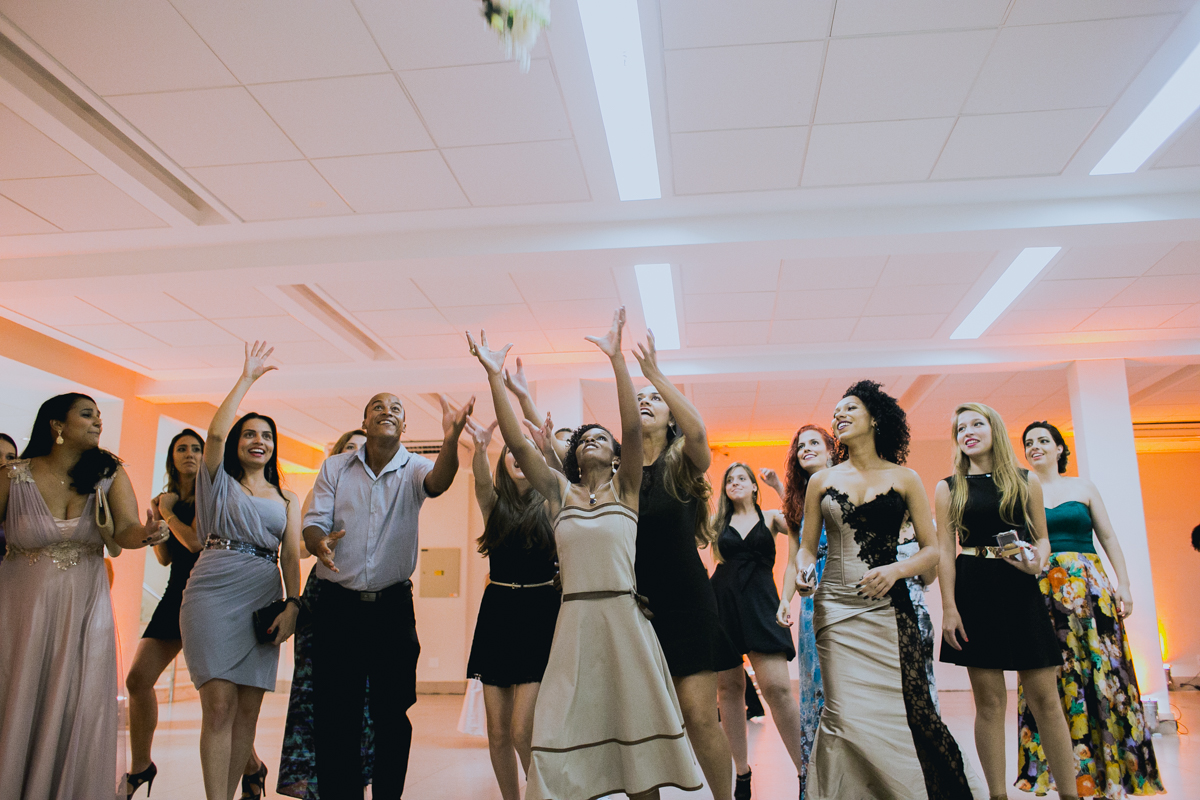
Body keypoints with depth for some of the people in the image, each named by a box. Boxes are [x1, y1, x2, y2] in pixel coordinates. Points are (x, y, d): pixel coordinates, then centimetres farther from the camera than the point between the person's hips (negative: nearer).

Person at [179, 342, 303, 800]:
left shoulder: (287, 499, 19)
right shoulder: (221, 482, 12)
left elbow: (291, 554, 9)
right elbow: (215, 433, -6)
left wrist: (292, 604, -6)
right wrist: (247, 378, -3)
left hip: (264, 600, 3)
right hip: (215, 594, -3)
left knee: (247, 709, 3)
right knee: (220, 703, -11)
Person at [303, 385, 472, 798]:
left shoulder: (413, 469, -2)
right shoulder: (335, 467, 4)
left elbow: (437, 482, -24)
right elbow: (313, 522, 0)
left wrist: (450, 441, -46)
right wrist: (319, 543, -26)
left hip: (393, 606, 0)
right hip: (337, 605, 1)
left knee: (394, 714, 6)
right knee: (333, 714, 5)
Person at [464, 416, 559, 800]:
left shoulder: (550, 503, 2)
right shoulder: (495, 504, 8)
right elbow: (481, 480, -14)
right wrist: (480, 447, -35)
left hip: (539, 613, -3)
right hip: (497, 613, 3)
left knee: (522, 730, -10)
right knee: (498, 732, 7)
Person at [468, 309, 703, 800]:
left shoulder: (625, 487, 6)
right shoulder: (559, 491, 10)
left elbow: (633, 429, -9)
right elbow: (517, 443, -1)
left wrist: (617, 359, -16)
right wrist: (494, 376, -7)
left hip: (625, 615, -1)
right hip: (575, 617, 1)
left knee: (637, 724, 7)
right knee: (568, 731, 1)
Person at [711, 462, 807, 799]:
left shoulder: (771, 518, 10)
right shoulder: (717, 522, 13)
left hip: (760, 602, -2)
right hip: (722, 601, 2)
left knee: (777, 687, -12)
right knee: (729, 687, 4)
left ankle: (805, 770, -1)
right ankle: (742, 773, 17)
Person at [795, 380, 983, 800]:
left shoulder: (904, 478, 5)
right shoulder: (822, 481, 10)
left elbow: (932, 549, 4)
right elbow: (807, 547, 14)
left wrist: (895, 569, -14)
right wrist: (802, 572, -8)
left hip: (888, 607, -1)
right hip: (836, 608, 1)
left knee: (902, 709, -3)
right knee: (847, 715, -3)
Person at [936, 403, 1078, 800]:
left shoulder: (1026, 482, 8)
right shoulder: (948, 489, 5)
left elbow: (1042, 538, 12)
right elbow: (945, 551, 2)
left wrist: (1037, 560, -12)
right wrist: (949, 607, -6)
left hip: (1020, 590, 1)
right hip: (973, 590, -1)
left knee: (1045, 697, 1)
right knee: (989, 701, 3)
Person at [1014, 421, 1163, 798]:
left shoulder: (1082, 487, 10)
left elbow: (1108, 537, 8)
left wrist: (1123, 585, 0)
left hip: (1089, 586, 1)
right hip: (1043, 590, 0)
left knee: (1101, 670, 0)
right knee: (1051, 680, 1)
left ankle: (1114, 767, 12)